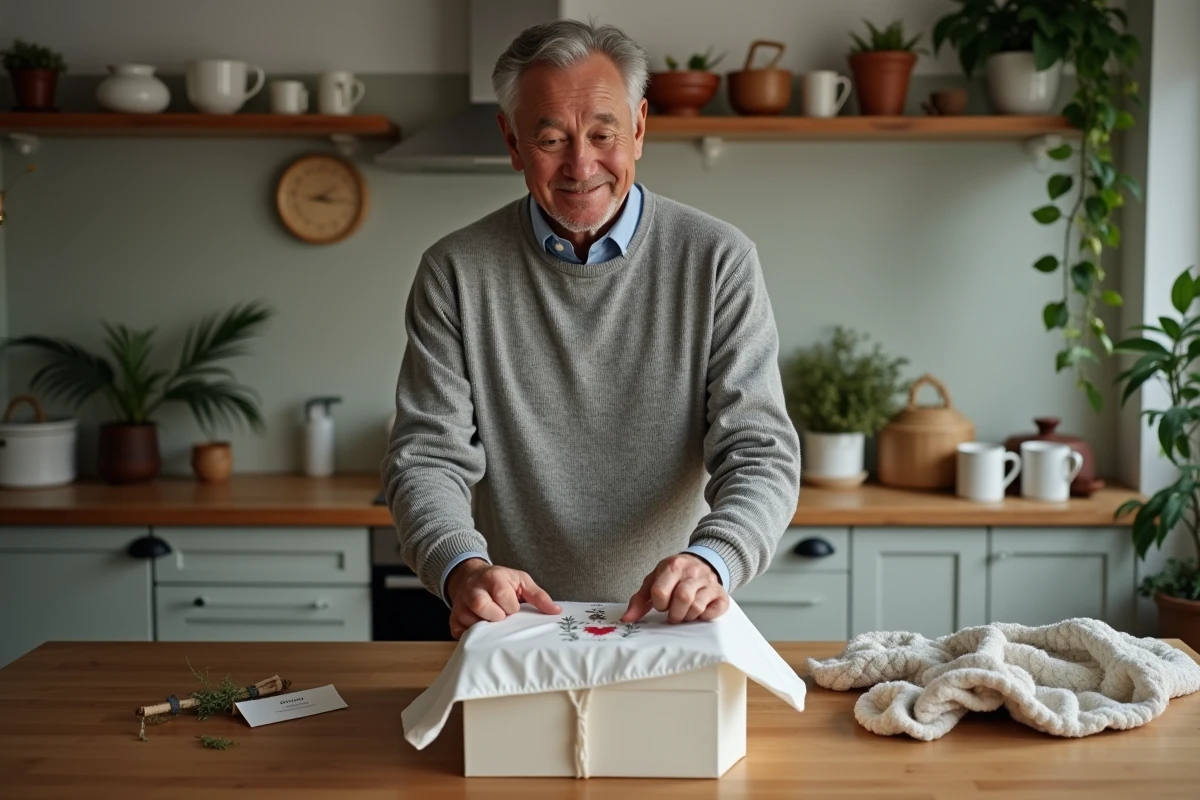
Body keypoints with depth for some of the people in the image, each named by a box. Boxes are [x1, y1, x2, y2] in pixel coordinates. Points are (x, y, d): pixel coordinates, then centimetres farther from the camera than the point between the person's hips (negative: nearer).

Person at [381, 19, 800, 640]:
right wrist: (462, 567, -23)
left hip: (670, 623, -1)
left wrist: (711, 560, -26)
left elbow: (761, 453, -6)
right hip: (513, 628, 1)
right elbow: (427, 456, -3)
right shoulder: (455, 273, 1)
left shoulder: (719, 262, -2)